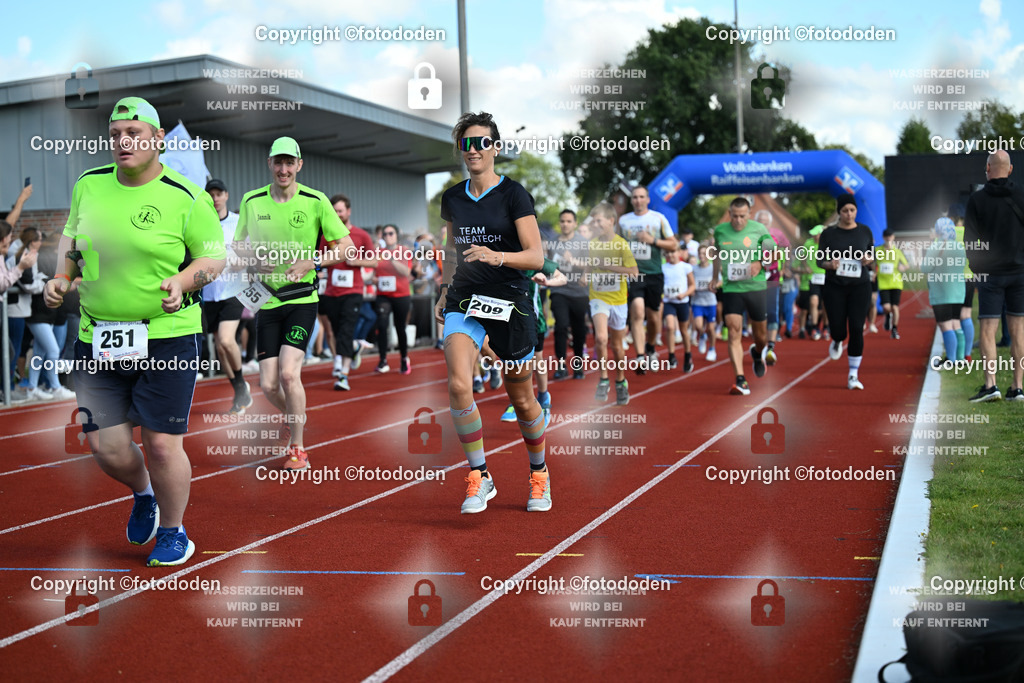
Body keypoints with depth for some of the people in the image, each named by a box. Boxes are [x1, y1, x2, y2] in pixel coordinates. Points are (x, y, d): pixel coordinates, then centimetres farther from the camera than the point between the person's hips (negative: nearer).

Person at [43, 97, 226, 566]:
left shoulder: (187, 198, -7)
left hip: (166, 338, -4)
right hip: (97, 338, 4)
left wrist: (181, 282, -19)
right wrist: (62, 277, 4)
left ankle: (172, 532, 24)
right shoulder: (89, 185, 5)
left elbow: (214, 259, -1)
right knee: (106, 448, 4)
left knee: (161, 444, -2)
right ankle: (143, 493, 40)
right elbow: (72, 237, 21)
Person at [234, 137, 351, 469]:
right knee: (268, 385, 0)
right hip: (267, 301, 3)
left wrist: (311, 263, -16)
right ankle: (294, 418, 33)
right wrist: (256, 256, -8)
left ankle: (297, 449, -1)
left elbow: (345, 245, -1)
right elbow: (238, 245, 15)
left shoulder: (316, 201, -5)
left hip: (302, 298, -3)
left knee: (288, 373, -18)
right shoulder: (251, 201, 3)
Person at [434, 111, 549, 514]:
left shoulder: (513, 195, -7)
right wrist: (444, 294, 20)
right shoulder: (452, 198, 8)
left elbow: (536, 256, -14)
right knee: (458, 384, -21)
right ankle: (479, 477, -7)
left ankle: (539, 474, 33)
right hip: (465, 299, 3)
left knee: (522, 401, 8)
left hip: (510, 301, -3)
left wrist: (496, 256, -29)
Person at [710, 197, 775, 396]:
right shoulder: (720, 230, 2)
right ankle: (740, 380, -14)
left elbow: (770, 249, 10)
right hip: (730, 289, 0)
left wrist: (759, 262, -9)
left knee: (761, 334, 11)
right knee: (734, 334, -13)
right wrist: (715, 276, 25)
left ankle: (758, 353, 48)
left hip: (756, 287, 0)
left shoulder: (758, 229, -4)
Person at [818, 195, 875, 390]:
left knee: (856, 330, -6)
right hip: (834, 287, -1)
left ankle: (853, 376, 3)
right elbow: (819, 259, 2)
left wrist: (869, 259, -11)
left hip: (860, 286, 1)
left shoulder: (865, 231, 4)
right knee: (838, 330, -3)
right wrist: (829, 264, -19)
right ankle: (837, 342, 39)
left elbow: (873, 256, 12)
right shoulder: (829, 233, -1)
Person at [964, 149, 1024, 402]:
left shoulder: (976, 199, -4)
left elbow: (970, 240, -2)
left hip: (990, 274, -2)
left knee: (987, 331, -1)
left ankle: (990, 385, -14)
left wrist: (977, 272, 8)